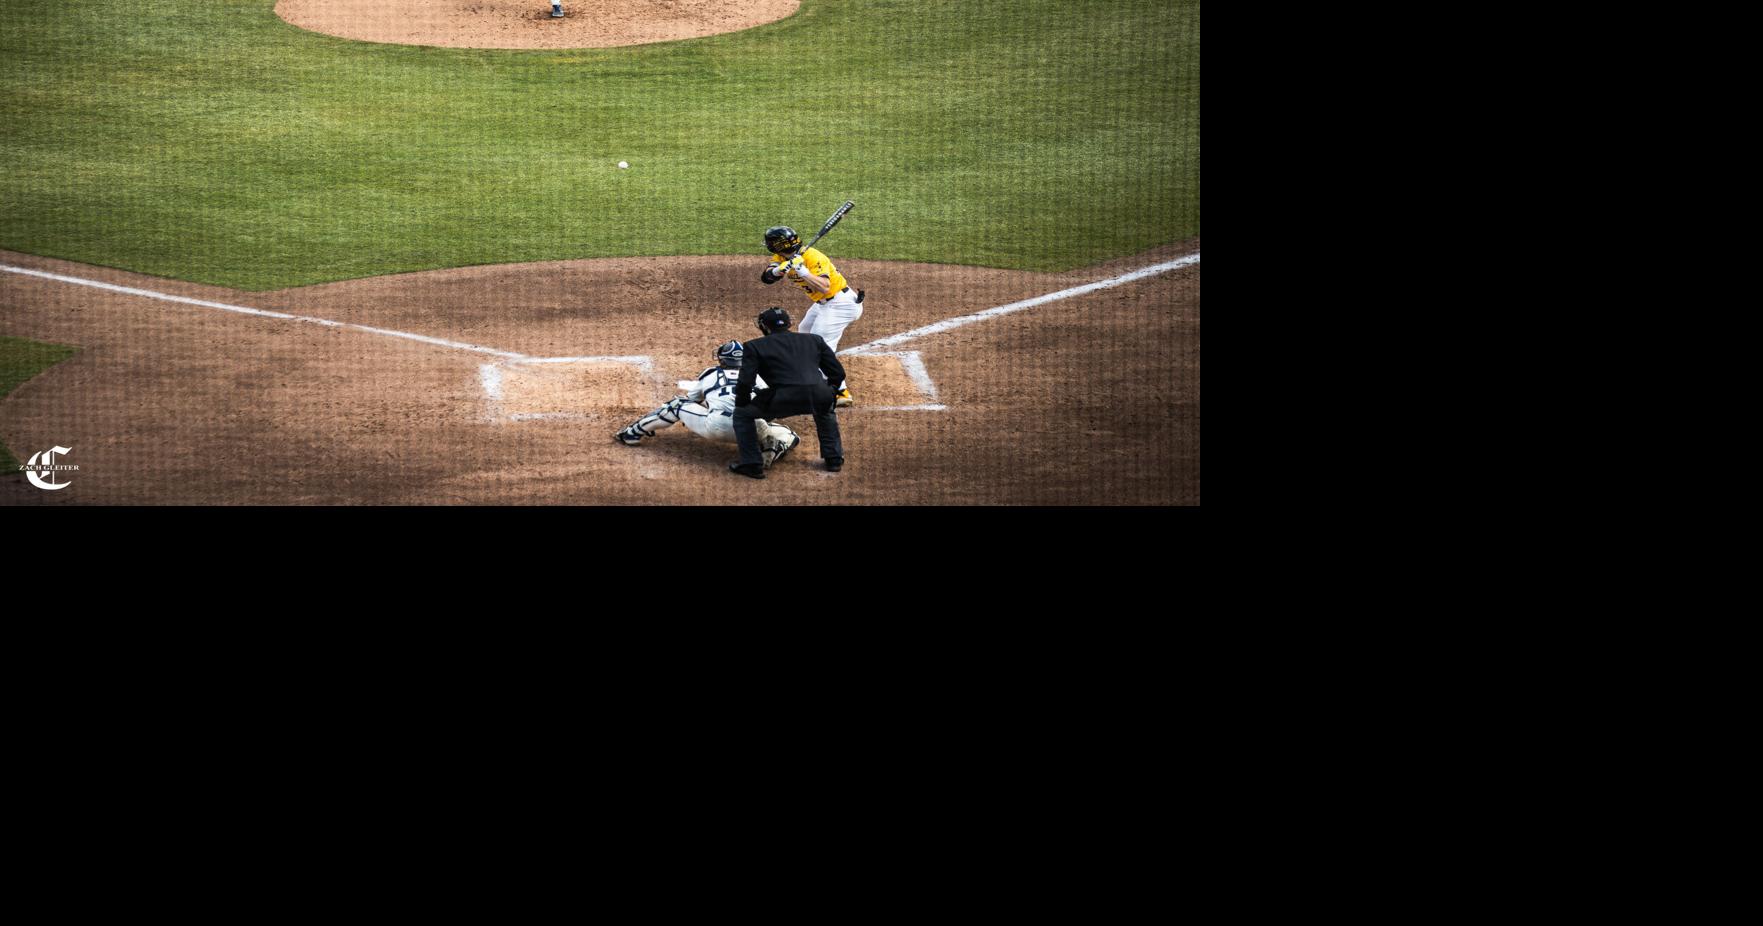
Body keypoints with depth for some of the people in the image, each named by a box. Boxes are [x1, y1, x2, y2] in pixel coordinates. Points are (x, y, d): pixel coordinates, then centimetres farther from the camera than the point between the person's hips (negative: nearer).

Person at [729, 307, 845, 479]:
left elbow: (745, 383, 6)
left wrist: (741, 405, 23)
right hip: (820, 397, 4)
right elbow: (838, 374, 21)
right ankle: (834, 458, 36)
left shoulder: (755, 346, 15)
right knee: (826, 410, 41)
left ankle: (752, 464, 13)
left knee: (742, 413, 21)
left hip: (785, 399, -4)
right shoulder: (815, 340, 25)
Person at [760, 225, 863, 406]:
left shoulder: (812, 257, -28)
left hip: (840, 303, -11)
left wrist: (802, 270, -45)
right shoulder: (782, 258, -3)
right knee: (805, 332, 31)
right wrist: (777, 270, -35)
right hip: (823, 303, 11)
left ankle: (841, 392, -23)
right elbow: (765, 277, -15)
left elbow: (824, 287, -38)